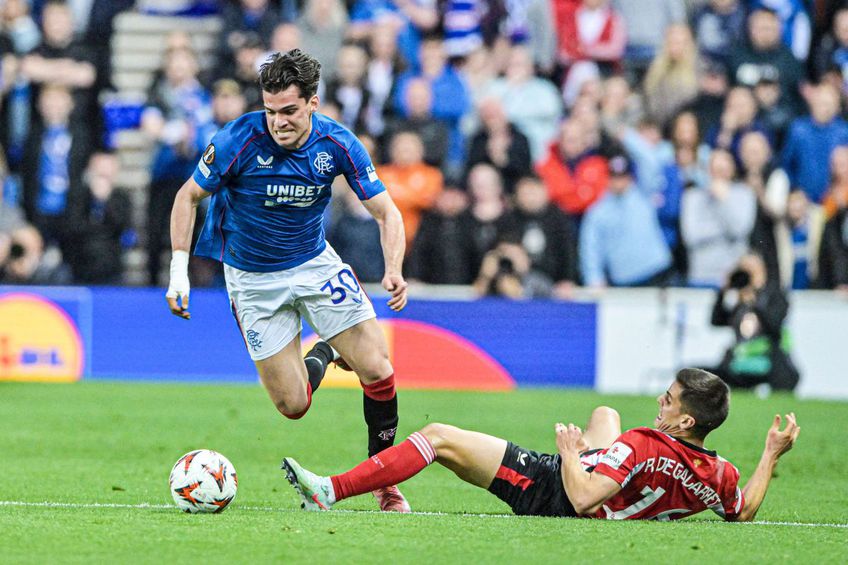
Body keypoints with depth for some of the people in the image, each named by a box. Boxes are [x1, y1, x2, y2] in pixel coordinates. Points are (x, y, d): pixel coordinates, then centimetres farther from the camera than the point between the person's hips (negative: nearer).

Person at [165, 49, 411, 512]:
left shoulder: (337, 144, -16)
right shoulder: (239, 140, -23)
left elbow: (385, 212, -9)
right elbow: (189, 196, -8)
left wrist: (394, 269, -28)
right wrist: (179, 271, -16)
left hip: (315, 263, 2)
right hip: (252, 278, -2)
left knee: (376, 370, -12)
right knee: (292, 405, -4)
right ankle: (320, 358, 31)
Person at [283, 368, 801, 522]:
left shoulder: (644, 445, -35)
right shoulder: (719, 474, -17)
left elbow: (581, 497, -37)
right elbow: (744, 512, 2)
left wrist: (570, 451, -18)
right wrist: (773, 455, 1)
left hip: (550, 491, -7)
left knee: (439, 438, -9)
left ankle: (330, 492, -8)